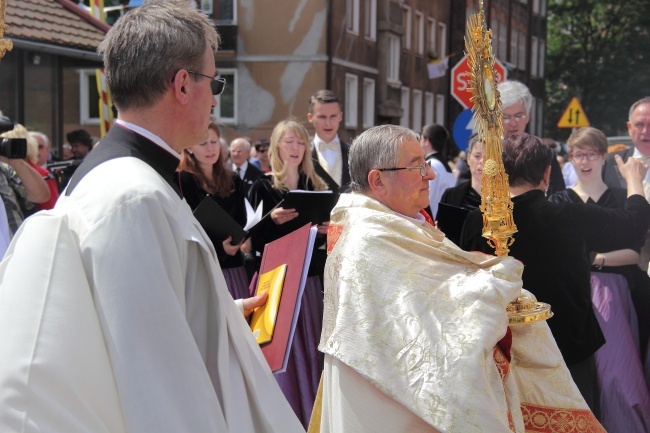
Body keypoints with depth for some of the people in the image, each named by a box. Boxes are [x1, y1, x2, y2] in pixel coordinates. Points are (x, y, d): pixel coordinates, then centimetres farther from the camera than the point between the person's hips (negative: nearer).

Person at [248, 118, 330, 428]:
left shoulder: (316, 186, 9)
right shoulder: (262, 187, -3)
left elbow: (321, 236, 13)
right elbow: (253, 240, -7)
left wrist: (326, 230, -8)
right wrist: (272, 220, -24)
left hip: (310, 277, 4)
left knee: (310, 348, 8)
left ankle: (310, 414, 20)